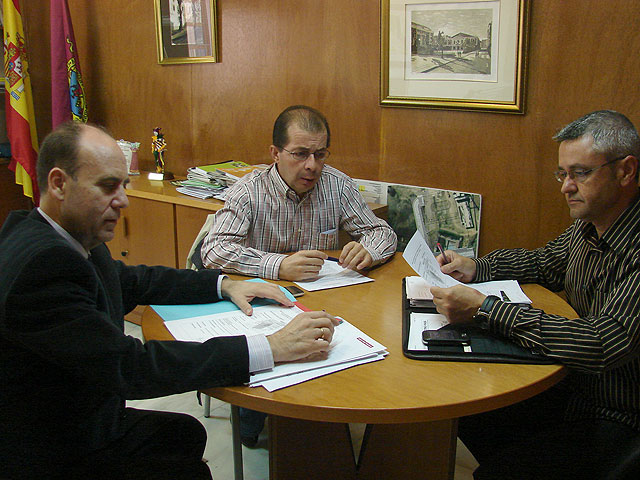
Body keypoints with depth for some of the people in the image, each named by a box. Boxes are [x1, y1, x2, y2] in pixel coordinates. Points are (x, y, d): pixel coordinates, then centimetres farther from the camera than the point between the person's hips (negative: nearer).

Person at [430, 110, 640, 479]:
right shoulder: (587, 226, 1)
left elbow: (605, 342, -35)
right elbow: (547, 263, 20)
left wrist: (483, 309, -33)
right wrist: (476, 268, 3)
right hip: (573, 391, 8)